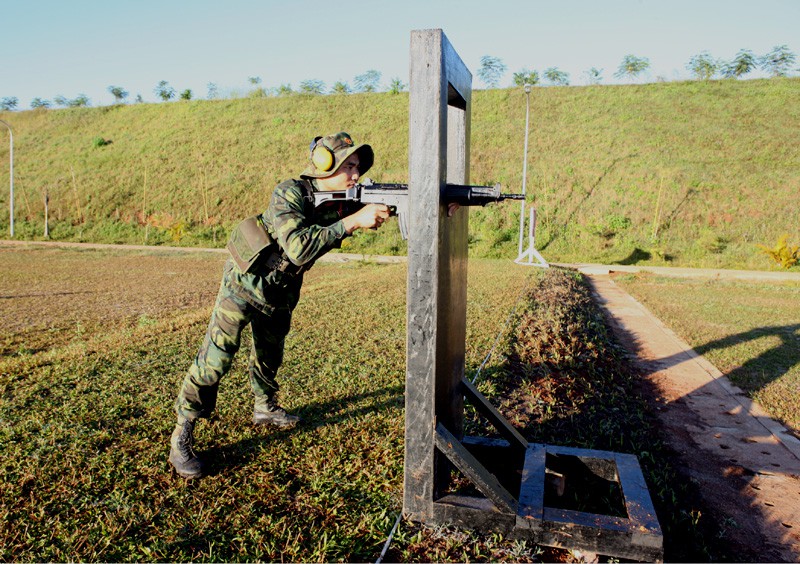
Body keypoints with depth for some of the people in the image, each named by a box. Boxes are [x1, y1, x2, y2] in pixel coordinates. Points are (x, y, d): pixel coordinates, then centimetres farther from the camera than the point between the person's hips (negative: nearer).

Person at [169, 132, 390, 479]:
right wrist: (352, 221, -41)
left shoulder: (344, 201, -6)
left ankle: (265, 407, 43)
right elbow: (299, 248, -39)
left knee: (270, 354, 21)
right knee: (216, 356, -8)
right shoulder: (290, 193, -26)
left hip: (282, 291, 7)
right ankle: (181, 436, 2)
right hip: (246, 281, -6)